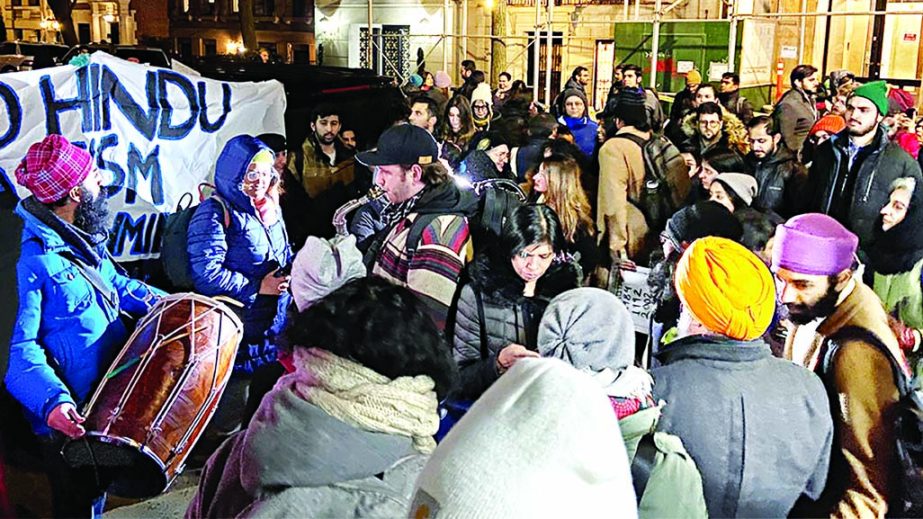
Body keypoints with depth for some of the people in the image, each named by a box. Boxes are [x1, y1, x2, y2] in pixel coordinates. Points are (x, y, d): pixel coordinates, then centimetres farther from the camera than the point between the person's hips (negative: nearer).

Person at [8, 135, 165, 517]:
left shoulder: (83, 235, 4)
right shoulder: (29, 260, -25)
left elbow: (113, 282, 19)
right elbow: (20, 345, -27)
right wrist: (52, 400, -40)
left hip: (109, 398, 8)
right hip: (70, 416, -8)